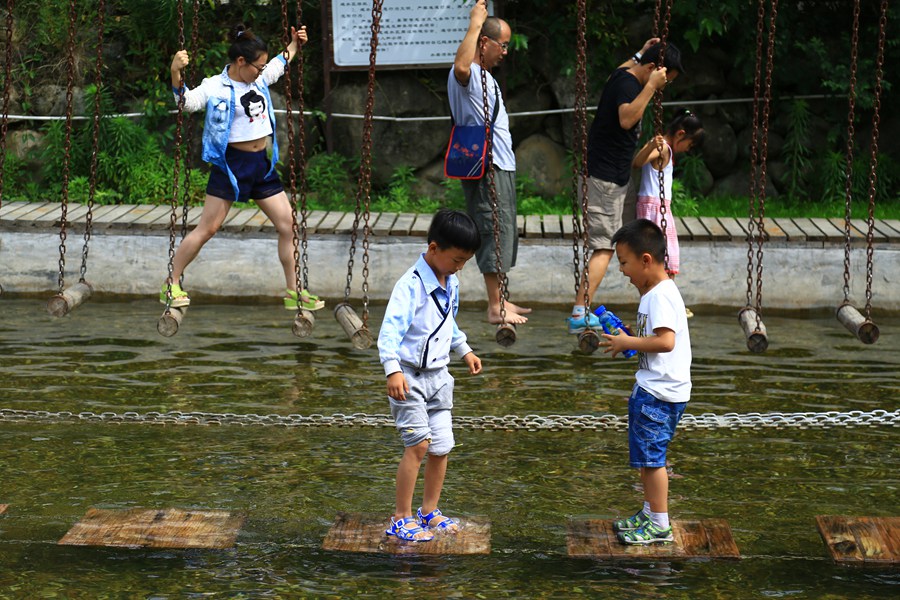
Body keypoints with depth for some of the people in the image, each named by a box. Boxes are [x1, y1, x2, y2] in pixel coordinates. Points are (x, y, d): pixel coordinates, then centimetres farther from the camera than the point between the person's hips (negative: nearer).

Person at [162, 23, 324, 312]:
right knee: (207, 228, -4)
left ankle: (294, 292, 13)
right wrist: (175, 74, -43)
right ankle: (172, 284, 9)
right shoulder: (215, 87, -12)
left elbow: (280, 64, 29)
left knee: (288, 225, 4)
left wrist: (295, 43, 32)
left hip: (262, 164, 7)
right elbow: (187, 101, -28)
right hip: (231, 163, -7)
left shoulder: (260, 79, 8)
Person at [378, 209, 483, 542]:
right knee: (419, 443, -15)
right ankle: (401, 517, -6)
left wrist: (464, 351, 34)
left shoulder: (451, 283, 8)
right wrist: (393, 370, -39)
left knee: (442, 446, 8)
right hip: (410, 377, -8)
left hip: (438, 376, 8)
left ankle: (429, 511, 25)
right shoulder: (411, 285, -19)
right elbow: (390, 330, -27)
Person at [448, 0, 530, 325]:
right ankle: (495, 308, -7)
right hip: (485, 169, -11)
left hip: (501, 167, 11)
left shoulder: (486, 77, 19)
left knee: (504, 233, 15)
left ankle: (500, 300, 24)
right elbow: (460, 66, -41)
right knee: (495, 232, -10)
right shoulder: (466, 75, -14)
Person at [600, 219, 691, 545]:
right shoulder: (654, 292, 14)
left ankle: (659, 525, 2)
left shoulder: (660, 296, -19)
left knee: (651, 456, -5)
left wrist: (628, 342, -19)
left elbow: (665, 341, -29)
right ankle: (649, 513, 30)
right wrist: (626, 340, 9)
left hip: (660, 392, -11)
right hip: (651, 388, 11)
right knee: (645, 455, 18)